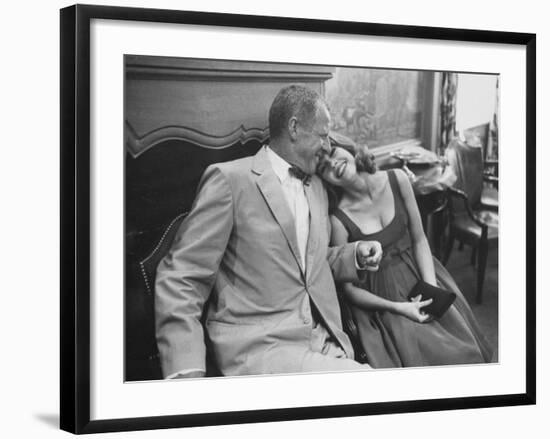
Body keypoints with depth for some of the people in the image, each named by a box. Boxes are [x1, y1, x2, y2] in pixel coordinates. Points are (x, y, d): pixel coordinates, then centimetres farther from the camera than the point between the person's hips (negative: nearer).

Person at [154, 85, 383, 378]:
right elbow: (180, 277, -9)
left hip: (325, 342, 8)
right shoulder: (229, 178, -5)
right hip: (258, 349, -7)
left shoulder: (316, 187, 20)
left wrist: (355, 255, 10)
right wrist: (186, 373, -21)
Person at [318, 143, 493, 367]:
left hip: (420, 274, 4)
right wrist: (397, 307, -18)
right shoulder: (338, 220, -18)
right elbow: (350, 289, -9)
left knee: (467, 351, -8)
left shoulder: (397, 180, -8)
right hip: (380, 301, -4)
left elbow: (419, 239, 2)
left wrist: (432, 287, -11)